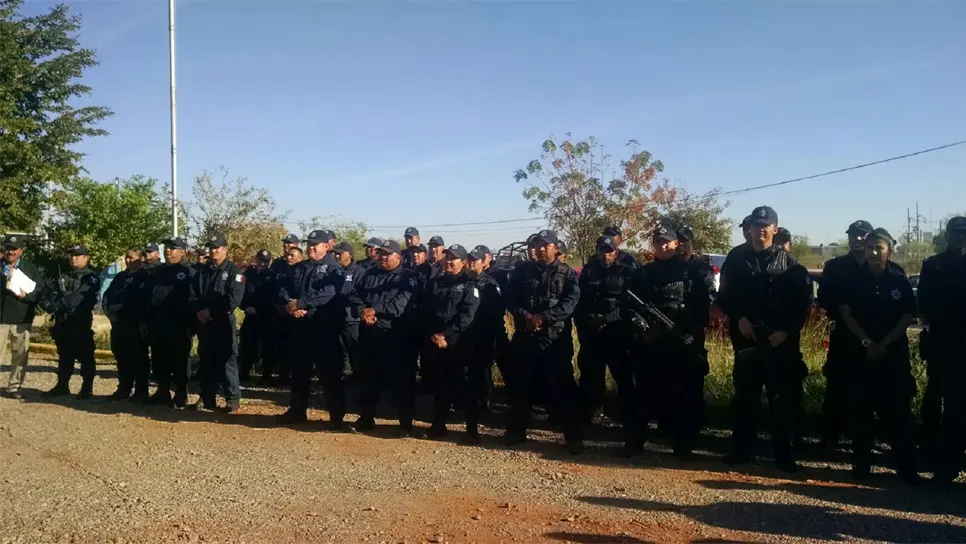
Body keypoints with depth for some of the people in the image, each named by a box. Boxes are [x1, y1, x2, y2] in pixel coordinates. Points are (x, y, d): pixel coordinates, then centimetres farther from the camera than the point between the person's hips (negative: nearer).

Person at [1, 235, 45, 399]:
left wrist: (25, 295, -15)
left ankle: (14, 387, 14)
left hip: (22, 319, 0)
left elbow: (41, 291, 0)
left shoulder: (31, 268, 5)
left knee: (20, 355, 5)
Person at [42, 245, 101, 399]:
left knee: (85, 357, -1)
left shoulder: (91, 278, -3)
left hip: (81, 323, -6)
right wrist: (49, 305, -15)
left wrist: (57, 305, -19)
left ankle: (87, 388, 5)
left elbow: (79, 297, -18)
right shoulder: (63, 277, 18)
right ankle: (62, 386, 23)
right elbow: (50, 294, 7)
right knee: (64, 356, 14)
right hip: (62, 323, 6)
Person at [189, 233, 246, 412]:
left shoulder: (233, 270, -2)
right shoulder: (202, 271, 16)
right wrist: (198, 312, -9)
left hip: (224, 322, -5)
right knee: (206, 360, 10)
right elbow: (193, 295, 9)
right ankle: (207, 398, 17)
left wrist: (211, 311, -15)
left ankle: (232, 398, 0)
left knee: (227, 359, -5)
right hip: (203, 322, 5)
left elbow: (233, 298, -14)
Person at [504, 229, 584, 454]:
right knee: (520, 385, 9)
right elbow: (511, 300, 6)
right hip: (524, 337, 3)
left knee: (562, 387, -3)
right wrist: (526, 317, -13)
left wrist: (544, 317, -20)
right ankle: (516, 431, 22)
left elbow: (570, 303, -10)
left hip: (556, 338, -3)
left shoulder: (568, 274, 3)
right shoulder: (523, 271, 11)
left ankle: (573, 436, 4)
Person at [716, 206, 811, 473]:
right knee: (745, 395, 9)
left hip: (781, 341, -1)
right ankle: (743, 448, 20)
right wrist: (739, 319, -8)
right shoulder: (737, 258, 6)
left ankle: (784, 452, 11)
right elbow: (724, 296, 6)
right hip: (746, 339, 2)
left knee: (785, 397, 1)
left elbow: (803, 302, -2)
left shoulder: (789, 262, 2)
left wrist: (787, 331, -12)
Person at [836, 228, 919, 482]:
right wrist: (867, 342, -10)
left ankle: (907, 466, 9)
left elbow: (908, 316, 0)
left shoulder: (900, 281, 1)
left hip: (894, 353, 0)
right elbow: (845, 313, -1)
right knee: (863, 409, 5)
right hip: (861, 352, 0)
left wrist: (885, 343, -9)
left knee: (898, 409, 0)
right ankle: (862, 464, 14)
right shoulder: (855, 280, 1)